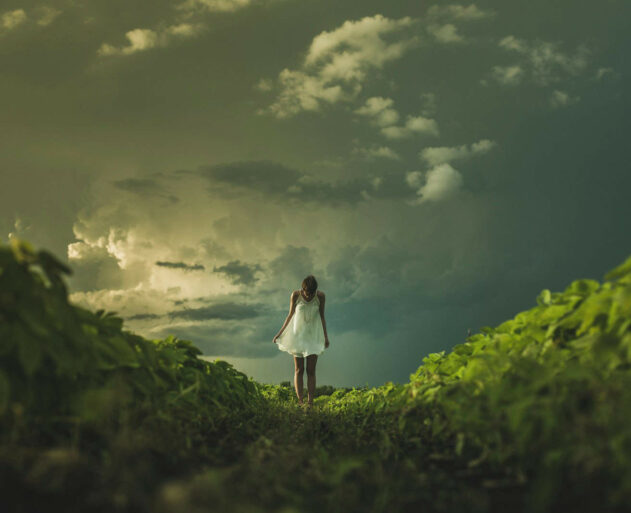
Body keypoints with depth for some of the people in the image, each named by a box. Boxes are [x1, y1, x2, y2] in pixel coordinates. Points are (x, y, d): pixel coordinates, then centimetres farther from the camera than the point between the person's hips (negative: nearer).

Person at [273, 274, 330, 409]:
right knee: (299, 370, 0)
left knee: (311, 371, -3)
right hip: (298, 334, 0)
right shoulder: (295, 295, -11)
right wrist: (280, 333, 3)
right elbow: (290, 315, 1)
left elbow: (322, 317, 1)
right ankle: (300, 401, 0)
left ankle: (310, 402, -4)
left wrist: (325, 336, 3)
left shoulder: (320, 296, -10)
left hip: (313, 335, 0)